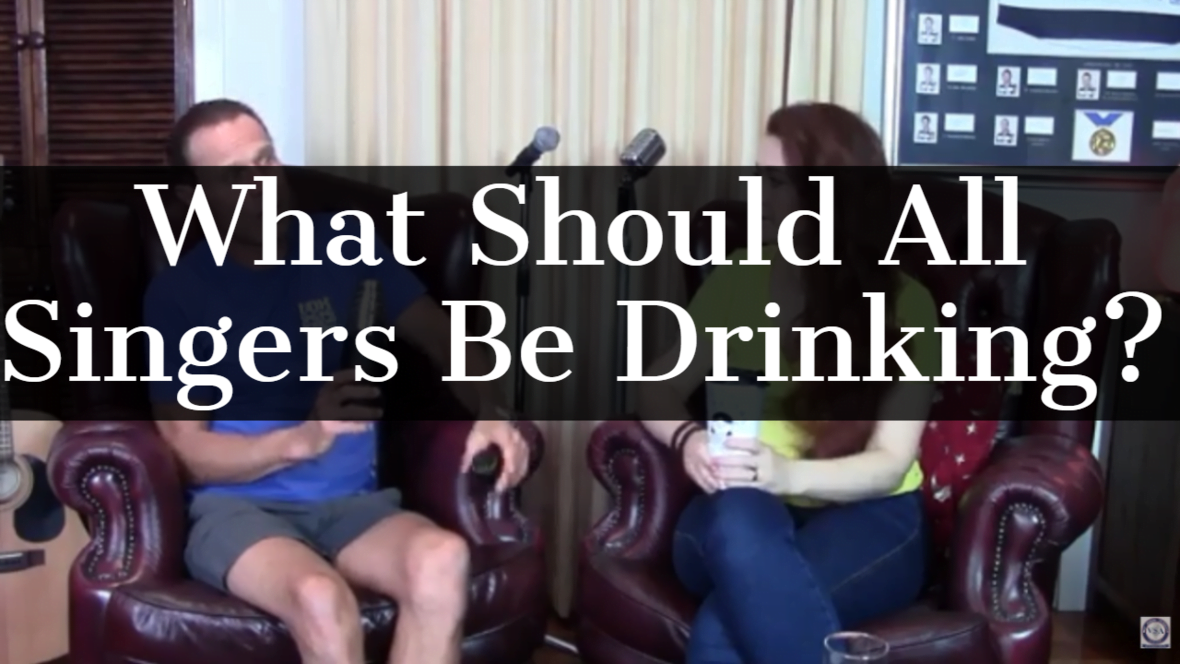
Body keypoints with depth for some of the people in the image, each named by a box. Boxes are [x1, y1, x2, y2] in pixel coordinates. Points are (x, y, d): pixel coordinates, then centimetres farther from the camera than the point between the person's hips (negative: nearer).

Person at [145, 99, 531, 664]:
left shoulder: (345, 246, 7)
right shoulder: (177, 293, 1)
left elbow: (443, 336, 4)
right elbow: (190, 453, -3)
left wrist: (490, 414, -17)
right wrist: (302, 438, -21)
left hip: (352, 501, 3)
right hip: (238, 509, -2)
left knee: (442, 560, -32)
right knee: (321, 599, -36)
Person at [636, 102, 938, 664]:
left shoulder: (905, 306, -3)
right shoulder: (737, 279, 7)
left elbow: (891, 463, -10)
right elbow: (658, 390, 8)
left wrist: (789, 474, -31)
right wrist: (688, 438, -17)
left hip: (864, 519, -2)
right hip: (747, 515, 3)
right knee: (737, 517, -38)